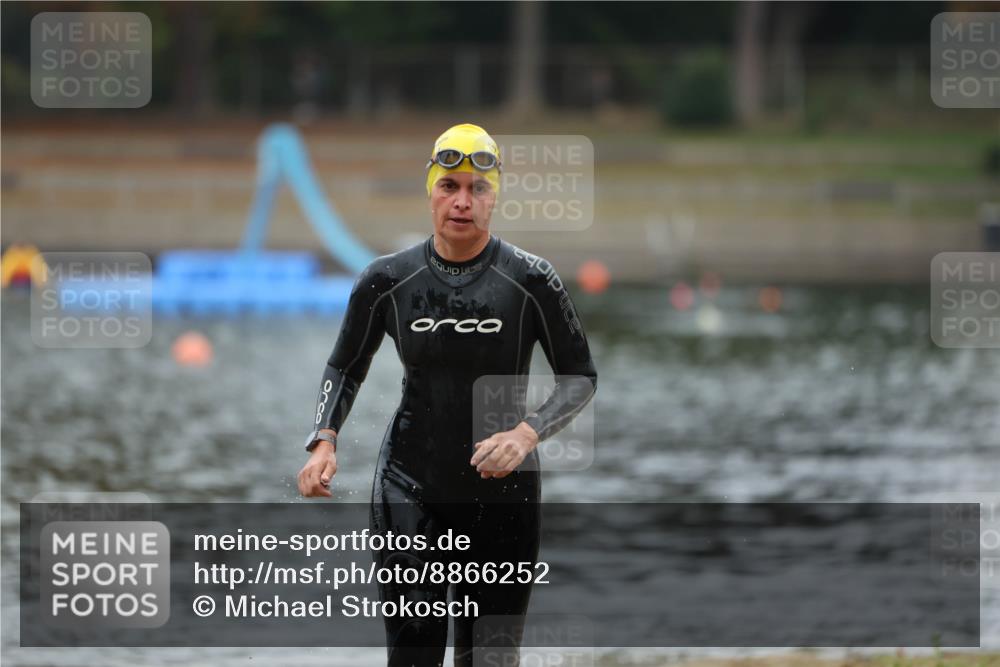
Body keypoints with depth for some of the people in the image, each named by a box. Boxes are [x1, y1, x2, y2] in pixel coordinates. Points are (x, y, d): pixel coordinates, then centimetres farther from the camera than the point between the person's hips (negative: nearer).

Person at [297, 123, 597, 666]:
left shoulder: (531, 280, -6)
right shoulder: (388, 281, -1)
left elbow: (580, 377, 0)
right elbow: (345, 368, 12)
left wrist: (527, 433, -18)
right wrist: (324, 441, -6)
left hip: (503, 491, 0)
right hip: (409, 490, 1)